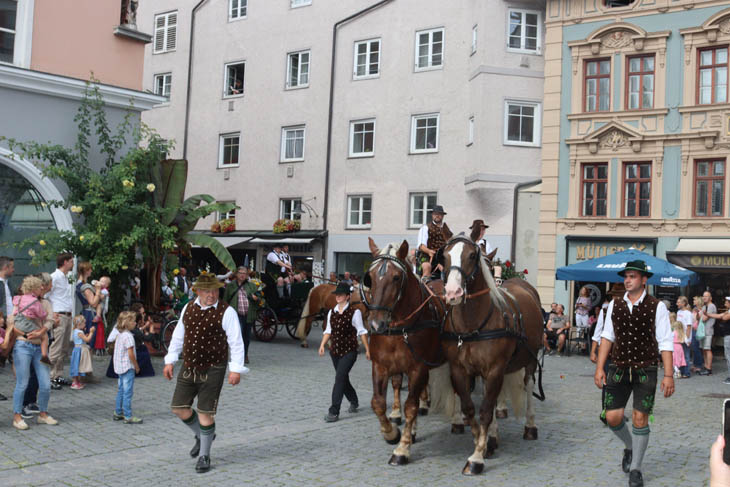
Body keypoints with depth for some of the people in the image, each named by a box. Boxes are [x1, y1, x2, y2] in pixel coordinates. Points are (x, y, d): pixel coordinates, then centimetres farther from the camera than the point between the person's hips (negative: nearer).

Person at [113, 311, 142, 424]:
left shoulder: (119, 335, 11)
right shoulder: (128, 336, -18)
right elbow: (131, 354, -21)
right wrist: (136, 366, -10)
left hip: (119, 367, 10)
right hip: (128, 368, -10)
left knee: (120, 391, 17)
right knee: (128, 392, -6)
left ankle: (118, 413, 25)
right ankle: (128, 416, -3)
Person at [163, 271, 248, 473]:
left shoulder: (226, 312, -12)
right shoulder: (188, 308, 5)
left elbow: (236, 342, -12)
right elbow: (178, 336, 15)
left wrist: (236, 369, -16)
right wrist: (170, 360, 13)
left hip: (212, 370, -5)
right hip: (189, 367, 6)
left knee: (205, 413, -1)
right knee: (179, 408, 8)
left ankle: (204, 456, 18)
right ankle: (202, 436, 35)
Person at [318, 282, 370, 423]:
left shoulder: (354, 312, -9)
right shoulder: (331, 312, 7)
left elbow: (361, 332, -5)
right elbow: (328, 331, 11)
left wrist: (367, 349, -3)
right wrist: (322, 345, -2)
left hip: (349, 351, -6)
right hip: (335, 350, 6)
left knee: (340, 378, -13)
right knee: (343, 379, 16)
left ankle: (334, 412, -11)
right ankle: (354, 402, 41)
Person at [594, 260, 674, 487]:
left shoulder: (656, 306, -4)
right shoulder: (615, 305, 5)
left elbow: (665, 343, -5)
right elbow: (607, 337, 8)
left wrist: (668, 375, -10)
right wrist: (599, 368, 3)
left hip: (645, 371, -3)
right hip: (618, 369, 3)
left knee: (640, 419, -1)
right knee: (613, 417, 1)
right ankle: (629, 447, 33)